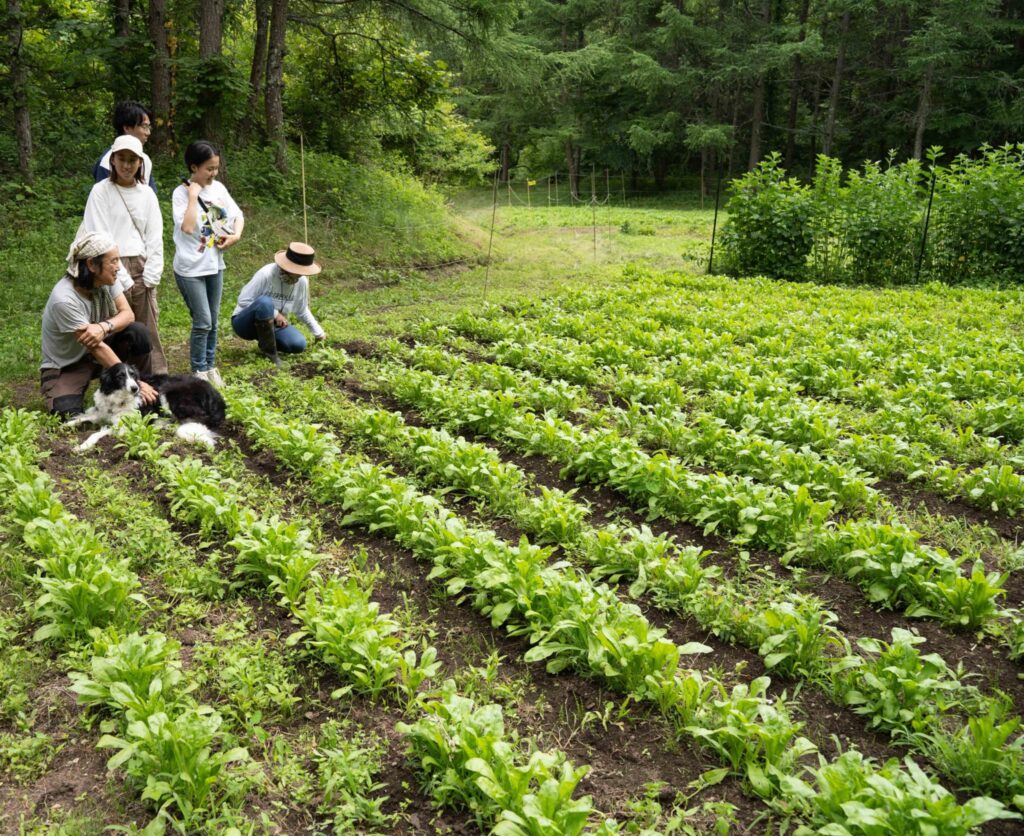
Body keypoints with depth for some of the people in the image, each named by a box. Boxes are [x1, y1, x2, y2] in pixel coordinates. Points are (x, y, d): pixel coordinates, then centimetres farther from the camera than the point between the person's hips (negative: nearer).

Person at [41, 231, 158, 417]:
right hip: (64, 368, -6)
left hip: (94, 355, 6)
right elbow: (97, 348, -30)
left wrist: (103, 326, -37)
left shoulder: (106, 279, -11)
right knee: (69, 414, -31)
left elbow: (127, 314, -14)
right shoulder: (64, 299, -30)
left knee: (137, 332, -20)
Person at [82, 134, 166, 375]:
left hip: (142, 269, 3)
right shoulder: (101, 191, -1)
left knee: (148, 332, 3)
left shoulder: (147, 194, 9)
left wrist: (150, 277, -2)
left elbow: (154, 238, 7)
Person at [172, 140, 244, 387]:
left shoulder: (218, 188, 4)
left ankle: (210, 366, 26)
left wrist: (236, 235, -7)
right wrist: (193, 195, -21)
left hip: (215, 264, 6)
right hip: (191, 268, -6)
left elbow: (237, 215, 12)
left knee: (212, 322, 13)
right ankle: (199, 371, 11)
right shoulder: (181, 193, -12)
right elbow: (188, 227, -25)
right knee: (202, 322, -4)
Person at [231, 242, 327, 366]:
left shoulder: (302, 281, -6)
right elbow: (243, 300, -23)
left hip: (273, 324, 5)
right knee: (264, 301, -37)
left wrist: (318, 332, 16)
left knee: (298, 344, -21)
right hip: (245, 323, -5)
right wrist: (274, 313, -26)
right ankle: (269, 351, -22)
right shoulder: (266, 274, -24)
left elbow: (302, 311, 11)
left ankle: (265, 340, 11)